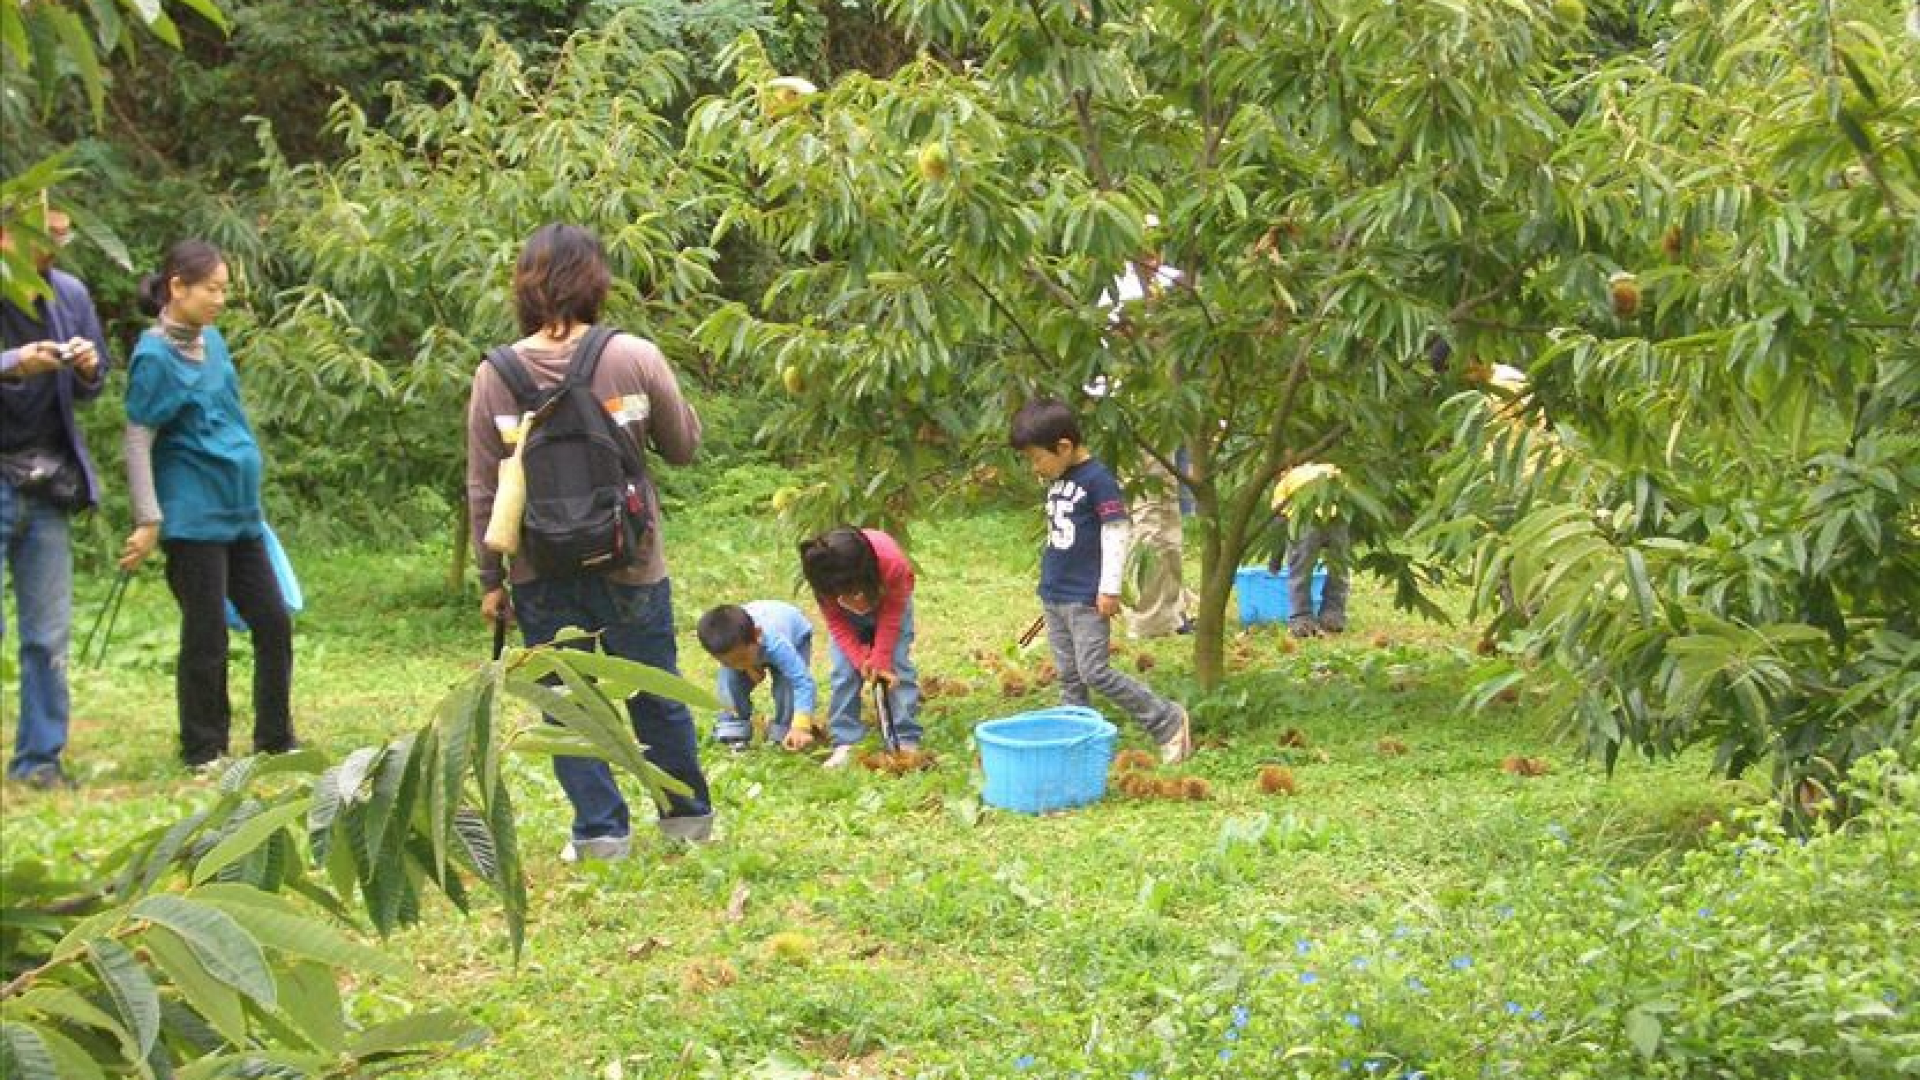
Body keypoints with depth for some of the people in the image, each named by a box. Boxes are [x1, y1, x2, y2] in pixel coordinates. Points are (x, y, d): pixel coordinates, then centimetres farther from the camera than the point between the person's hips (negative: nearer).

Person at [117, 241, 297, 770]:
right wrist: (148, 522, -16)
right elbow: (138, 442, -12)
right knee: (206, 635, -1)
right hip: (194, 515, -8)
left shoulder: (212, 341, 10)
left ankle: (276, 741, 20)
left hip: (239, 512, 8)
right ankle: (204, 754, 11)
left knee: (273, 621, 10)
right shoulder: (155, 355, -12)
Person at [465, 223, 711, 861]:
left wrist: (491, 579, 7)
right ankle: (688, 814, 30)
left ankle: (601, 830, 11)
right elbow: (683, 448, 3)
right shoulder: (635, 358, -10)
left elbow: (483, 491, -2)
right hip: (629, 566, 0)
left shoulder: (495, 374, -6)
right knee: (657, 694, 16)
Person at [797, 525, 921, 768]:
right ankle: (845, 744, -9)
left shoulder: (892, 563, -43)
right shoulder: (821, 577, -37)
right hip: (846, 614, 1)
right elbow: (836, 623, -22)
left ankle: (907, 741, -9)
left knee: (897, 669, -11)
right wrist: (862, 659, -29)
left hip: (890, 603, -1)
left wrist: (880, 660, -27)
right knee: (843, 672, -11)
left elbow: (891, 616, -27)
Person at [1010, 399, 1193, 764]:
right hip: (1054, 596, 8)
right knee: (1069, 677, 9)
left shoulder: (1097, 480, -14)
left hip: (1086, 599, -8)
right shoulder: (1056, 481, 11)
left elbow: (1116, 534, -15)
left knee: (1095, 672, -11)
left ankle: (1169, 721, -1)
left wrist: (1110, 589, -16)